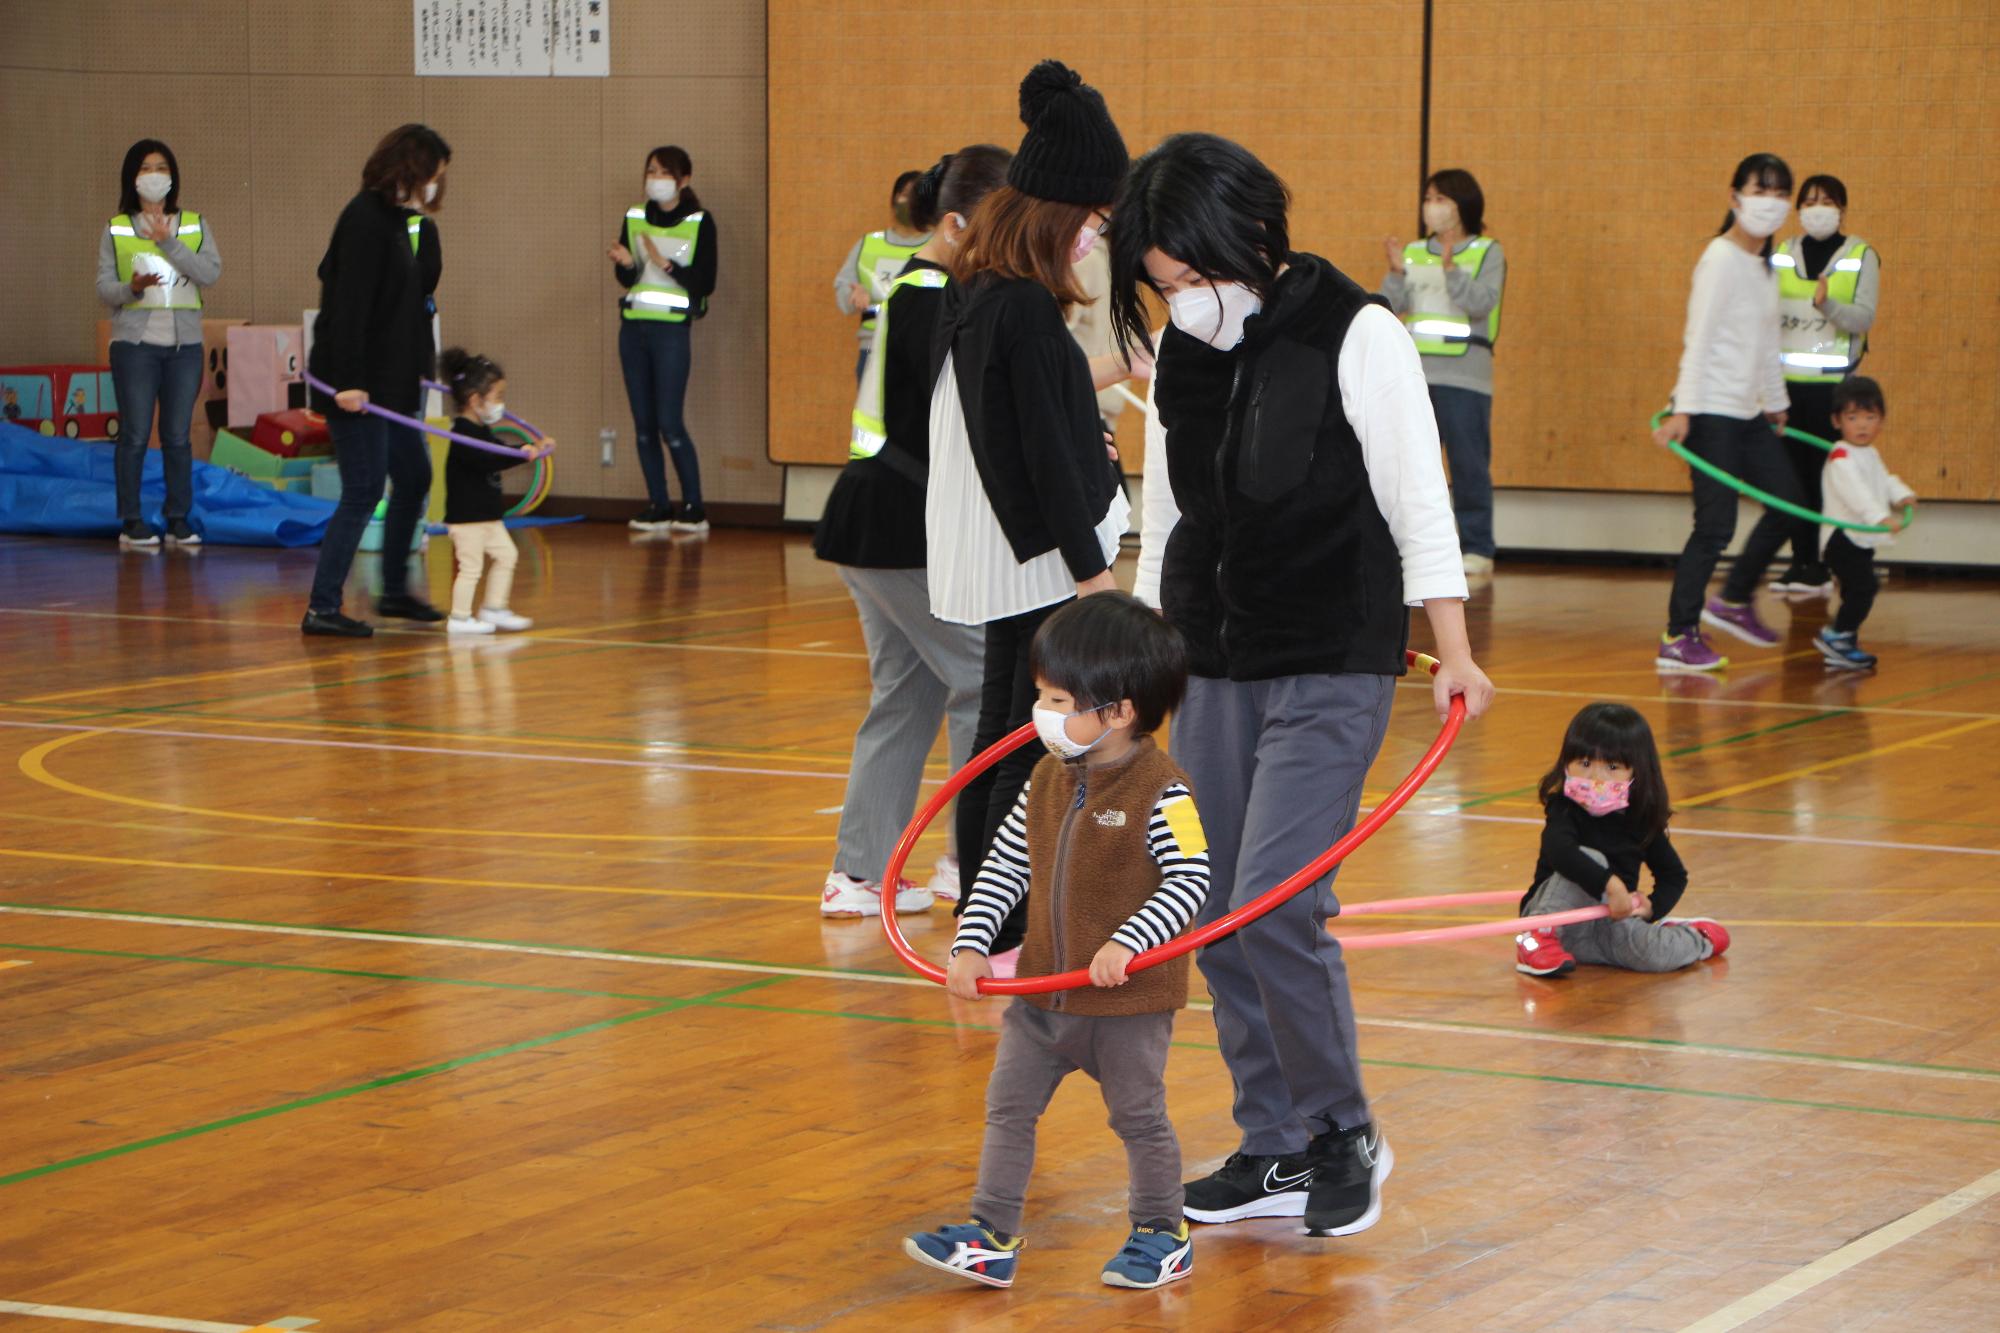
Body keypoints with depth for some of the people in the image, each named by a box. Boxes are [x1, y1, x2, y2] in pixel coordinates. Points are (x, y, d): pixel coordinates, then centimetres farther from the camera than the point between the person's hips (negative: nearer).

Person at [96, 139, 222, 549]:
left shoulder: (195, 225, 9)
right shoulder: (115, 230, 5)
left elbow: (211, 273, -6)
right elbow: (103, 288, 1)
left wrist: (169, 243, -16)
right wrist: (132, 288, -20)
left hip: (184, 345, 2)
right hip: (134, 344, -2)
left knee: (178, 437, 3)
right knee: (135, 435, -3)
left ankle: (179, 520, 9)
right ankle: (131, 523, 3)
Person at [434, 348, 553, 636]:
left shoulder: (482, 432, 13)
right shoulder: (463, 435, -20)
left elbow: (498, 454, 27)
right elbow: (487, 461, -33)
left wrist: (534, 448, 25)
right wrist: (522, 455, -38)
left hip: (487, 514, 10)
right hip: (466, 515, -10)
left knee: (505, 555, 16)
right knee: (471, 566, -7)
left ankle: (494, 609, 24)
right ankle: (459, 617, 1)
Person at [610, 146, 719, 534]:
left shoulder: (699, 223, -3)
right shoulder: (634, 218, 9)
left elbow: (706, 283, -7)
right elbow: (626, 279, 5)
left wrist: (665, 263, -19)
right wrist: (625, 263, -17)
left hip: (673, 329, -5)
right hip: (633, 326, 5)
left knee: (669, 423, -10)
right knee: (643, 423, 5)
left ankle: (694, 509, -1)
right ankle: (658, 507, 11)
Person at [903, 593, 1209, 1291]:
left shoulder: (1161, 792, -17)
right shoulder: (1047, 781, 3)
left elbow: (1191, 879, -20)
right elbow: (1005, 867, 8)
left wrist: (1127, 944, -28)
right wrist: (972, 944, -1)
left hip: (1130, 997, -6)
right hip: (1044, 991, 7)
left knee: (1139, 1116, 8)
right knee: (1008, 1105, 7)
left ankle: (1162, 1234, 25)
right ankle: (993, 1238, 13)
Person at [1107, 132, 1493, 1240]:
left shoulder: (1355, 336, -10)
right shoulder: (1183, 353, 6)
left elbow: (1417, 501, -10)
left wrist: (1453, 652, -15)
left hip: (1331, 669, -6)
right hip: (1209, 666, 6)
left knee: (1273, 905, -15)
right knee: (1216, 918, 5)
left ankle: (1346, 1134, 4)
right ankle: (1277, 1151, 17)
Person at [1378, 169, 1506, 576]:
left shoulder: (1487, 253, 2)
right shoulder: (1413, 253, 12)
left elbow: (1481, 303, -13)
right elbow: (1390, 306, 3)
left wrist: (1451, 268, -24)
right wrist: (1396, 272, -14)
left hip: (1465, 377, -4)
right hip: (1415, 373, 4)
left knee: (1469, 465, -3)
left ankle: (1477, 547, 2)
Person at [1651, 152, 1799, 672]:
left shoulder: (1764, 263, 13)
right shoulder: (1721, 259, -12)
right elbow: (1698, 339, -17)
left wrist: (1775, 403, 26)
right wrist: (1683, 410, -21)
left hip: (1747, 414, 9)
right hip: (1711, 413, -9)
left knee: (1788, 504, 11)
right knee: (1716, 524, -11)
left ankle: (1733, 601, 27)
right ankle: (1678, 638, -5)